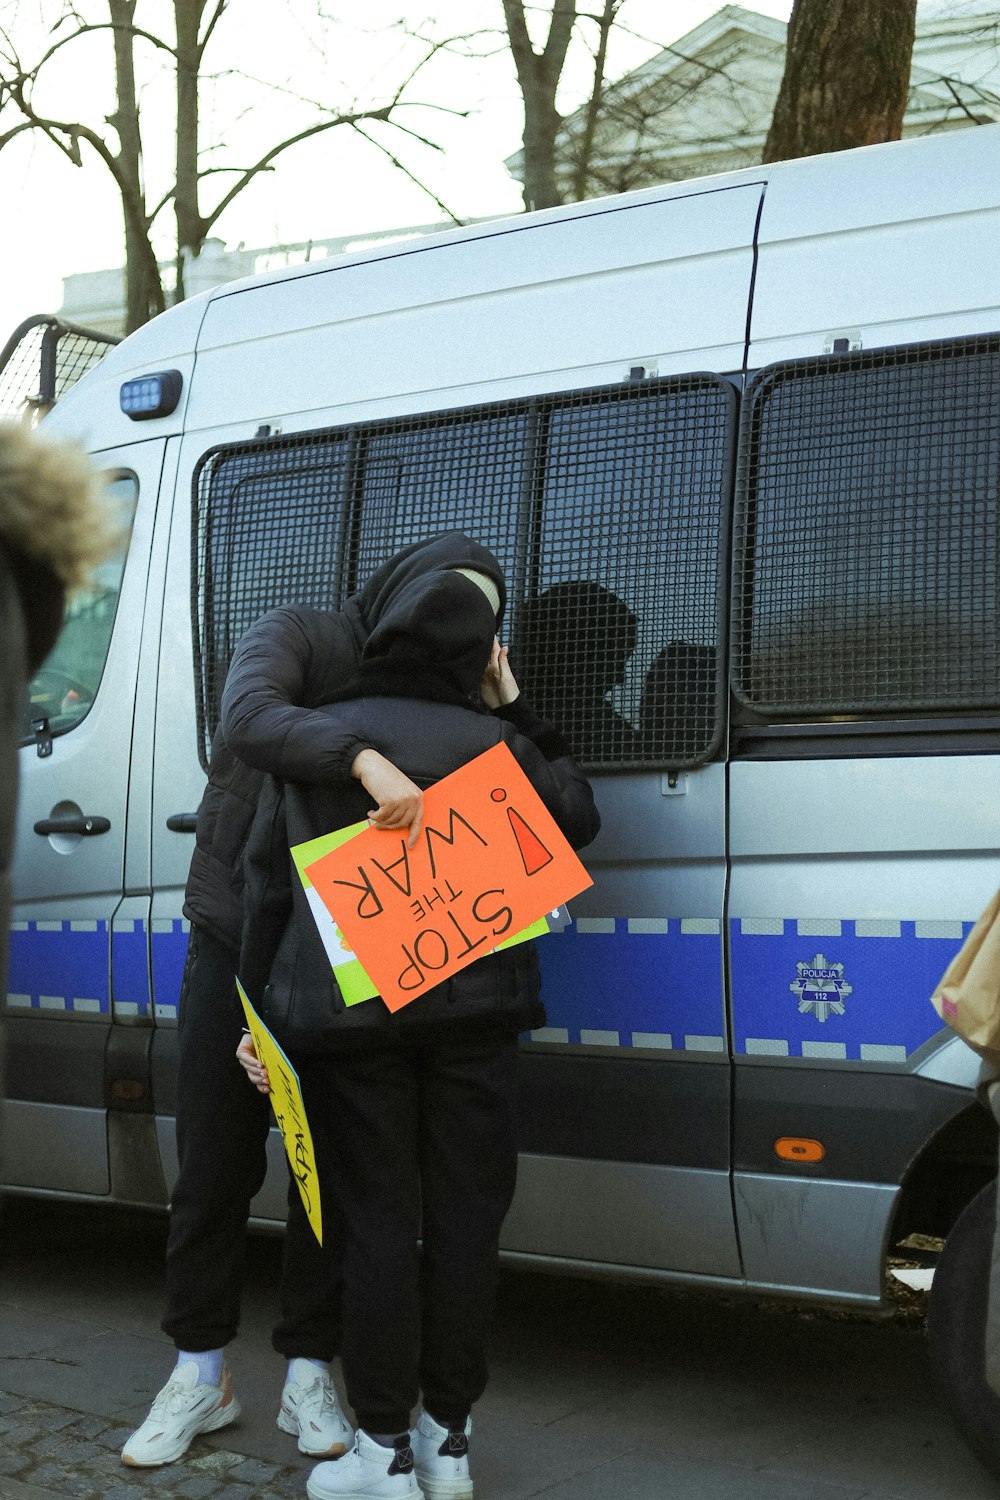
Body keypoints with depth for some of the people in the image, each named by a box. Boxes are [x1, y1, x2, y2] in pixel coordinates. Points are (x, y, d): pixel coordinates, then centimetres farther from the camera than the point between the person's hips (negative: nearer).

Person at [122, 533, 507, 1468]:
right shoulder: (300, 638, -10)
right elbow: (248, 719, -33)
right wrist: (364, 758, -49)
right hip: (232, 943, -2)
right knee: (213, 1166, 5)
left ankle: (308, 1378, 18)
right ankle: (199, 1377, 20)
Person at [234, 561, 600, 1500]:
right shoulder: (493, 744, -2)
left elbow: (265, 878, 8)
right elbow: (578, 819, 13)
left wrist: (257, 1004, 14)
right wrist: (512, 712, 13)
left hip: (344, 1011, 1)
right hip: (470, 1010, -1)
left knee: (377, 1219, 6)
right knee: (463, 1217, 9)